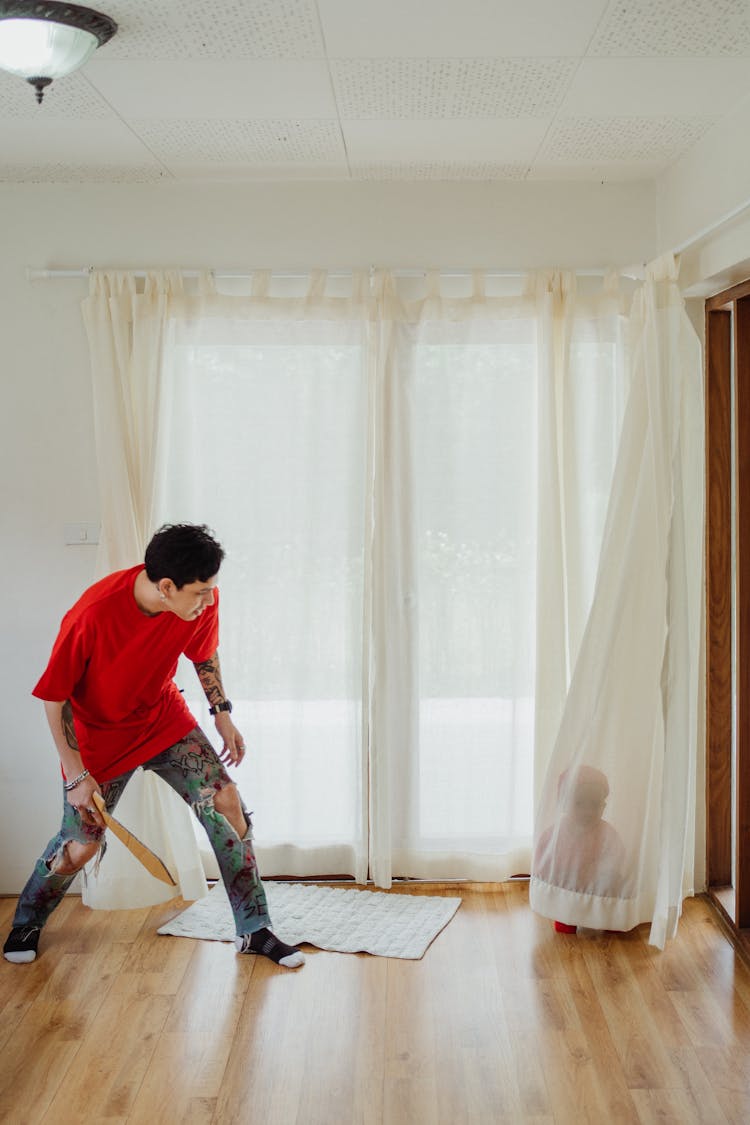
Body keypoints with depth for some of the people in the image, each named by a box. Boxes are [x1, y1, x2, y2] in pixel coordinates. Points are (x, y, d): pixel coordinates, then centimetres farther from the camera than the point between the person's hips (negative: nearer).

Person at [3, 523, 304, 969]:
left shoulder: (203, 600, -21)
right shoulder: (93, 615, -35)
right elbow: (55, 697, -21)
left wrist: (223, 713, 1)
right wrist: (77, 775, -20)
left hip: (165, 718, 4)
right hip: (100, 734, -4)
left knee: (227, 803, -9)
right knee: (80, 845, 0)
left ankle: (254, 931, 4)